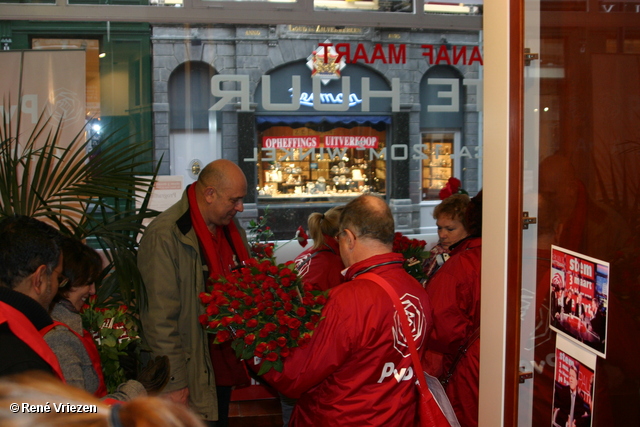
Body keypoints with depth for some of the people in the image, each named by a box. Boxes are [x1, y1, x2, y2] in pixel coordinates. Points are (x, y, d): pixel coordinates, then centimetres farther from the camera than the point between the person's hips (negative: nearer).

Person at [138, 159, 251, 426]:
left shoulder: (232, 229, 6)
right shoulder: (165, 236, -19)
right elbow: (161, 318, -20)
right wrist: (174, 383, -19)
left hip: (223, 370, 8)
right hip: (191, 380, -7)